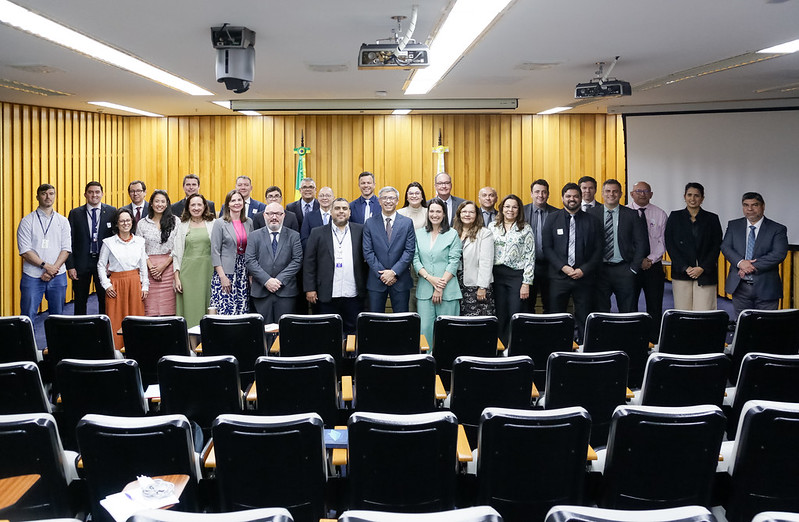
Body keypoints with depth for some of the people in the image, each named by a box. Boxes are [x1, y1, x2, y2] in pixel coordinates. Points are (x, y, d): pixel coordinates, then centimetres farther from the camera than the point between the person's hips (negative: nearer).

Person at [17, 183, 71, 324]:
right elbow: (25, 251, -6)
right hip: (32, 276, -2)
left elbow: (66, 249, 2)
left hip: (58, 277, 2)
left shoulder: (63, 221, 9)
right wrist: (46, 266, -15)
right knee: (28, 316, -3)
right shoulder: (27, 221, 1)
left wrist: (54, 268, -11)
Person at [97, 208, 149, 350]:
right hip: (116, 284, -2)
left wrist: (145, 286, 4)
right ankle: (115, 348, 3)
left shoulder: (139, 241, 7)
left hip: (135, 283, 2)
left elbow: (143, 265, 10)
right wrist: (106, 285, -4)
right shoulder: (109, 242, 0)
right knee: (116, 319, -3)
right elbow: (101, 265, 4)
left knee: (135, 316, 2)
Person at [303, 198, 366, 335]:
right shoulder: (318, 233, 6)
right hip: (327, 296, 0)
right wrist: (310, 289, -2)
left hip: (352, 296, 1)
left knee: (353, 332, 5)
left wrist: (364, 287, 1)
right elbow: (309, 262, 4)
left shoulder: (360, 231, 8)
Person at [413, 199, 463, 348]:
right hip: (424, 290, 2)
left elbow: (454, 262, -3)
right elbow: (416, 260, 5)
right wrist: (430, 278, -10)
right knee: (425, 327, -2)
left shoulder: (452, 234, 3)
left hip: (448, 291, -2)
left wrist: (441, 287, -10)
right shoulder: (419, 234, 11)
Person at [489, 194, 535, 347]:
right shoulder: (492, 227, 9)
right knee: (499, 316, 4)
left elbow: (530, 257, -2)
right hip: (496, 276, 2)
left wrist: (526, 283, -8)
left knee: (515, 316, -3)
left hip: (517, 275, -2)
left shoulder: (525, 229, 1)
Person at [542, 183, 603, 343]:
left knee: (584, 318, 1)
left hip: (584, 276, 0)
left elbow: (598, 250, 4)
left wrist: (584, 270, -8)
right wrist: (562, 267, -10)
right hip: (559, 276, 0)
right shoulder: (552, 219, 7)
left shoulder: (592, 221, 7)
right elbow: (547, 247, 2)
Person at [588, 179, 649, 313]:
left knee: (628, 313, 2)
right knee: (600, 311, 4)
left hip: (624, 270, 0)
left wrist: (633, 268, -3)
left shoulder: (631, 215, 5)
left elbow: (641, 243, 4)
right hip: (599, 270, 0)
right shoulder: (591, 214, 5)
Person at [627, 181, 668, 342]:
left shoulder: (659, 214, 6)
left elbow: (663, 241, 2)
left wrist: (650, 259, -11)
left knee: (655, 307, 4)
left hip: (654, 266, 2)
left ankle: (655, 343, 10)